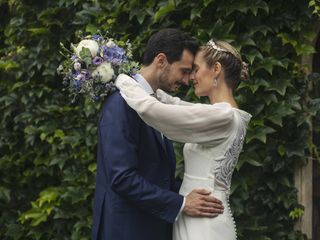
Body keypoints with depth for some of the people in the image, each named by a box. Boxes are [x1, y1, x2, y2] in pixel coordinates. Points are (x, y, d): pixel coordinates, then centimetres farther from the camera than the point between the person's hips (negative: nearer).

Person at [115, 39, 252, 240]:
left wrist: (120, 77, -6)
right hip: (205, 222, 9)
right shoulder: (224, 115, 11)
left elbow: (149, 109, -21)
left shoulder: (221, 116, -17)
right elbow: (174, 104, 24)